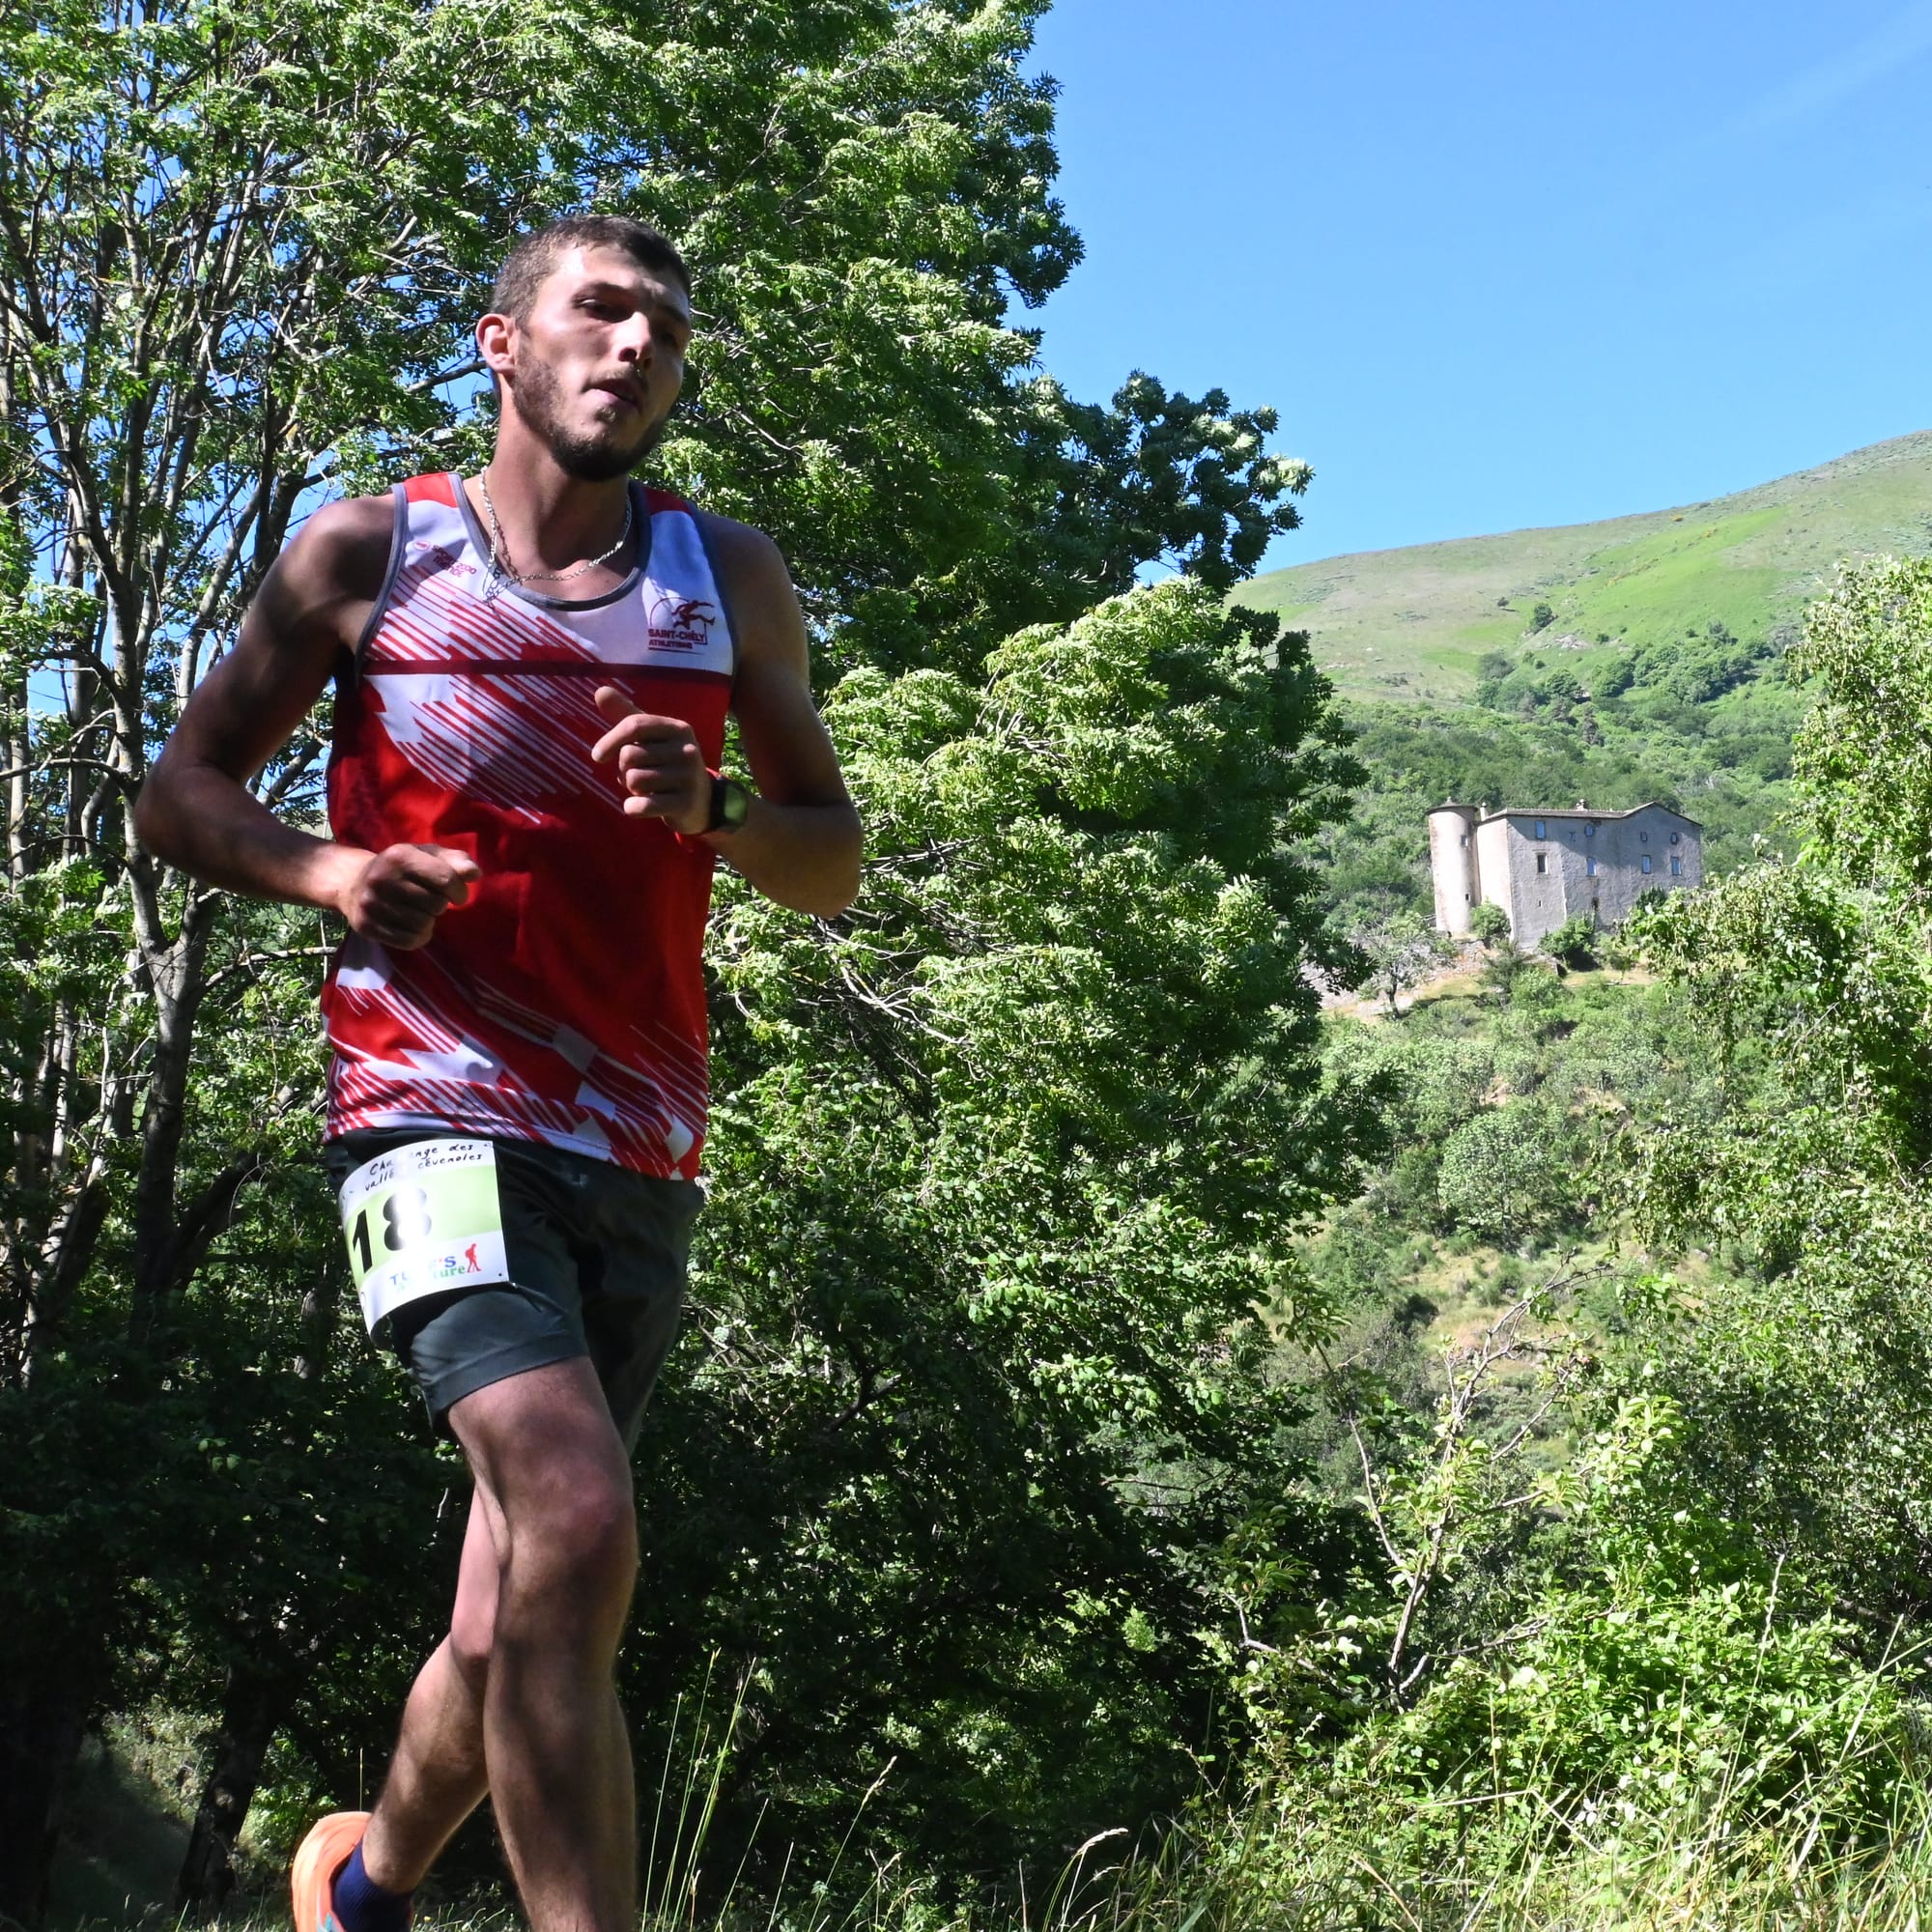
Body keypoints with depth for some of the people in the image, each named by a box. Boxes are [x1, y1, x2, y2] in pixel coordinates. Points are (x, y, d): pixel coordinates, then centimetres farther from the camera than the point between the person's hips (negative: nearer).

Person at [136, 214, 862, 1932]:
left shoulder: (730, 580, 12)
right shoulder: (368, 551, 6)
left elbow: (834, 866, 14)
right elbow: (183, 794, 10)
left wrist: (710, 812, -8)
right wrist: (328, 871, -10)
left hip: (641, 1159, 4)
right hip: (436, 1113, -3)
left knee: (515, 1625, 11)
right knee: (579, 1528, -26)